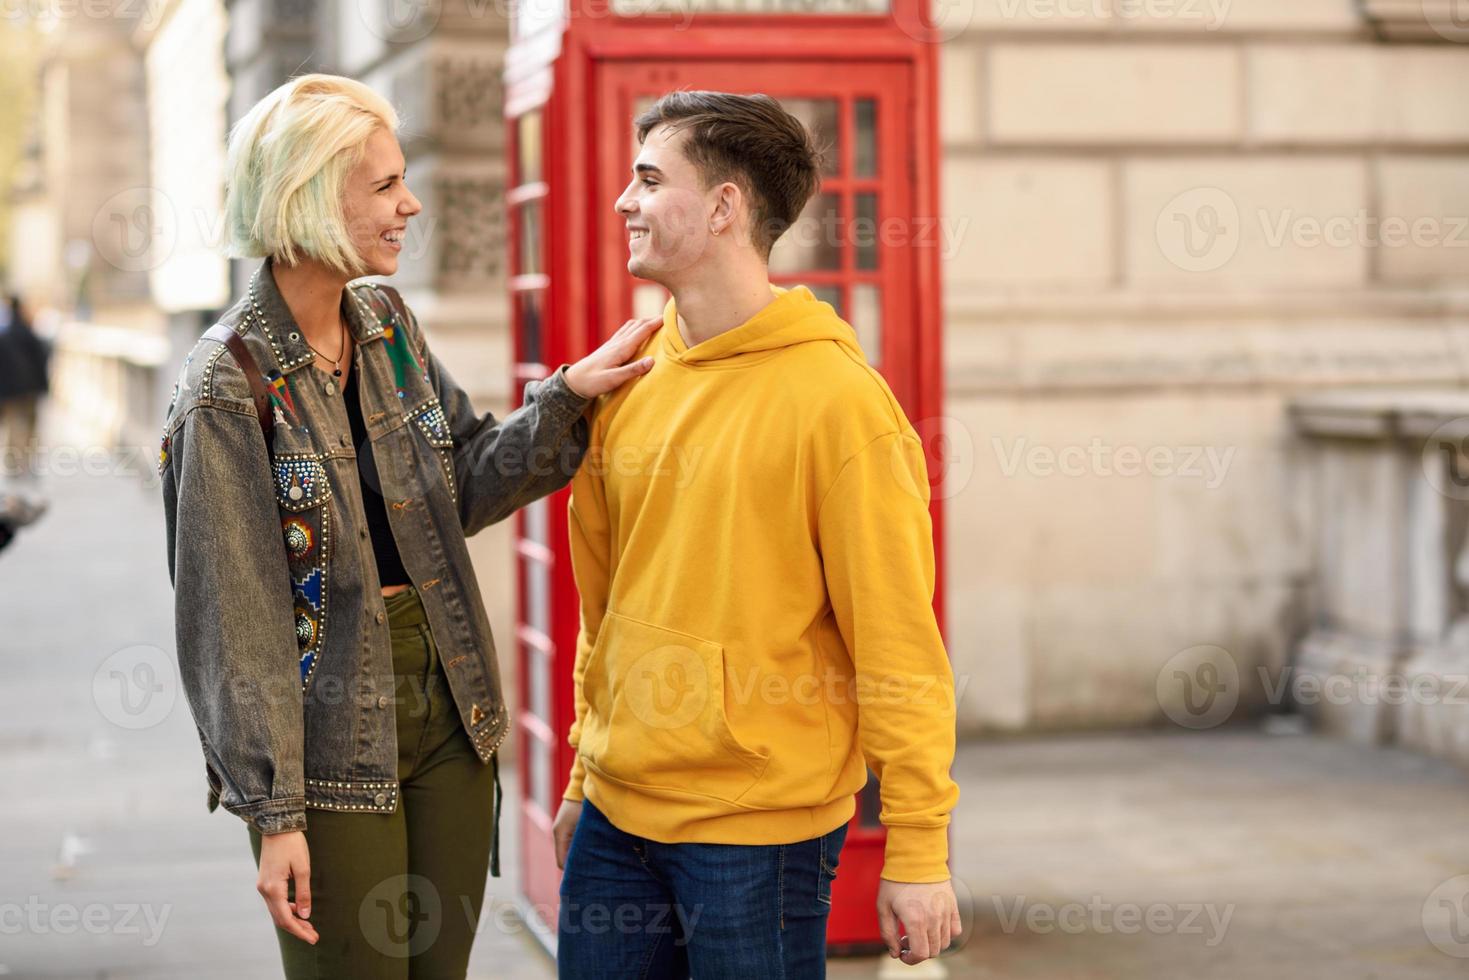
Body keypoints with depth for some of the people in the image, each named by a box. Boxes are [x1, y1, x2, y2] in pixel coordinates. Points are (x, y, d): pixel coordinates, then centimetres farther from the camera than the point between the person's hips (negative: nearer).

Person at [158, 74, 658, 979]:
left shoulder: (387, 326, 4)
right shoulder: (231, 386, -16)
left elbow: (467, 486, 12)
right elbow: (233, 621, -16)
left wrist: (569, 395, -3)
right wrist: (276, 814, -16)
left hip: (446, 705, 7)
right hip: (333, 745, -6)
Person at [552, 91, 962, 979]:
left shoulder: (835, 396, -12)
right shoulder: (627, 388, 7)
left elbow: (898, 644, -12)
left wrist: (918, 852, -12)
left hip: (762, 835, -6)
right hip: (618, 815, 6)